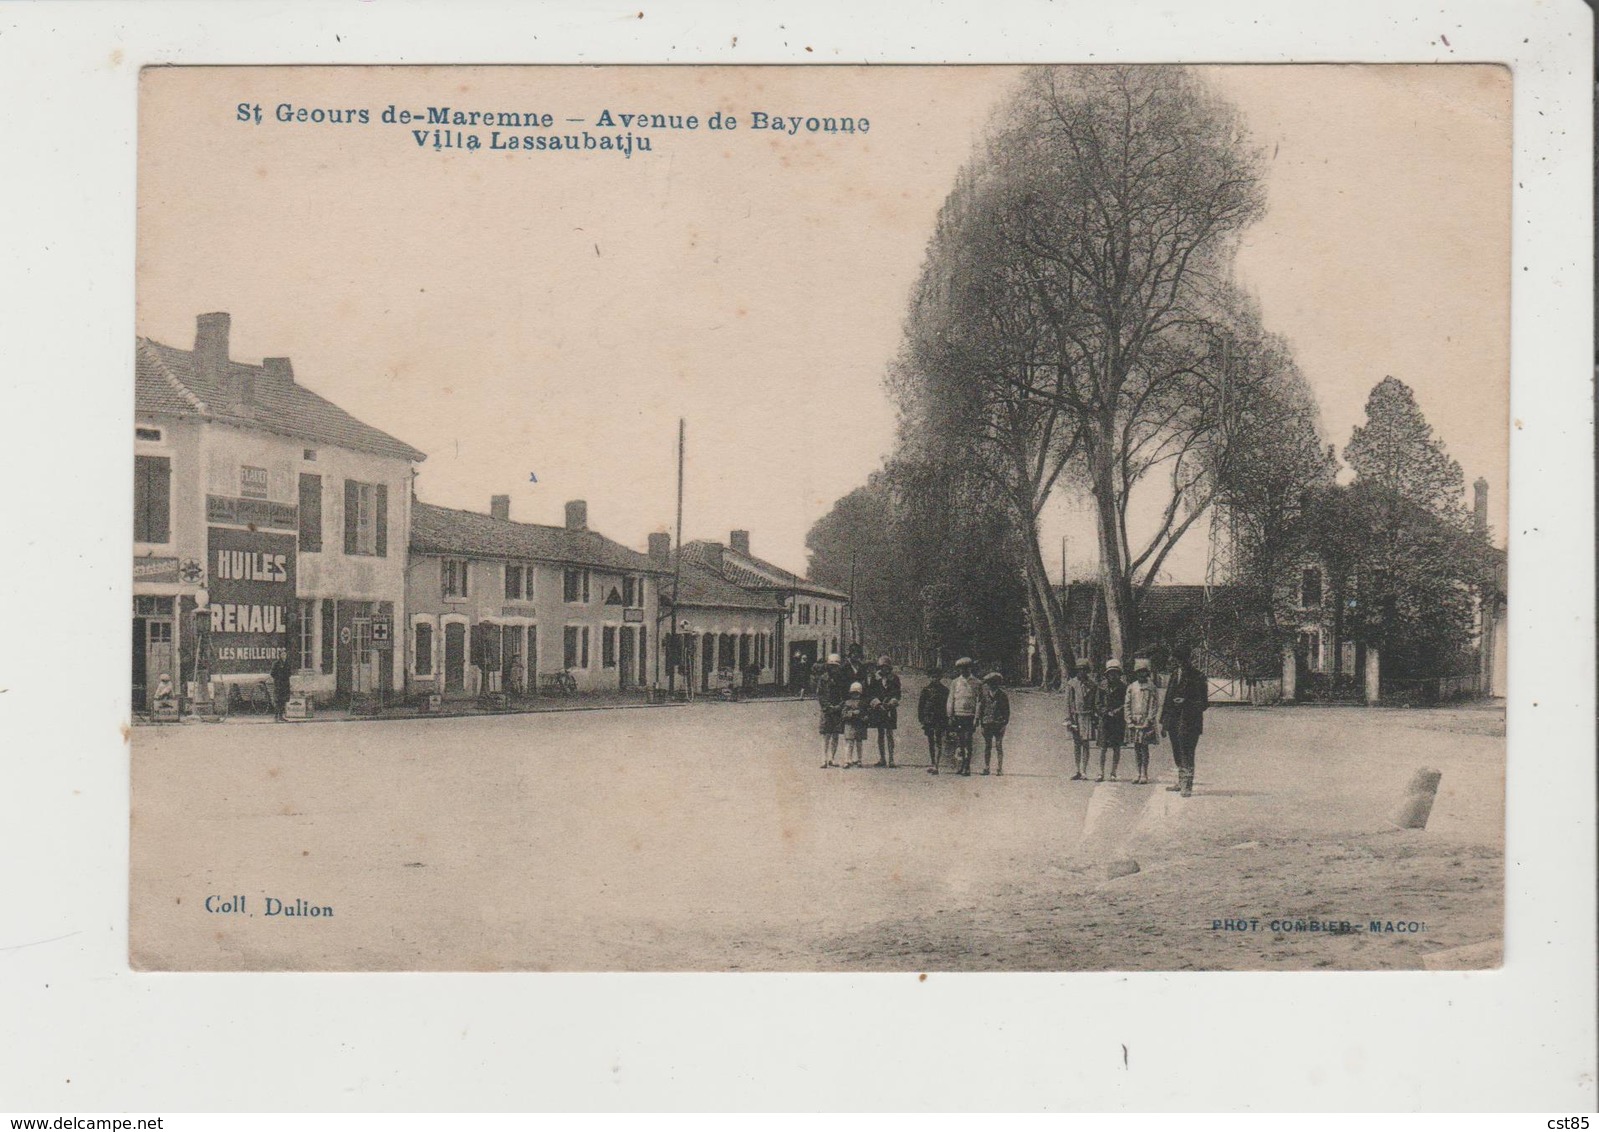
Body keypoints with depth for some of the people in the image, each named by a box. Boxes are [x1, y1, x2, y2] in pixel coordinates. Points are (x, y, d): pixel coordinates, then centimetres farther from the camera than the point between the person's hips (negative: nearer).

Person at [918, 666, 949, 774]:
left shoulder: (945, 690, 5)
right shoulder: (926, 690, 7)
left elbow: (948, 706, 7)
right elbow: (920, 705, 8)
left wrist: (947, 720, 2)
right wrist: (921, 718, 1)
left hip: (940, 720, -2)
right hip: (929, 719, 2)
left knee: (938, 743, -10)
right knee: (930, 743, 10)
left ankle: (935, 766, -14)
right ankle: (932, 763, 21)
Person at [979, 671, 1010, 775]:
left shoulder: (1003, 695, 3)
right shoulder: (985, 695, 8)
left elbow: (1007, 711, 4)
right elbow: (980, 708, 10)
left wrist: (1005, 723, -4)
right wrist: (979, 720, 2)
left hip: (999, 724, -2)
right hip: (987, 724, 2)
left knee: (999, 746, -3)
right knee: (987, 746, 2)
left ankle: (1000, 768, 1)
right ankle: (985, 768, 6)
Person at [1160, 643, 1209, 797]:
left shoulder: (1197, 677, -9)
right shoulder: (1175, 675, 11)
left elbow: (1204, 703, -8)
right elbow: (1168, 699, 18)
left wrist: (1186, 703, -23)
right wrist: (1164, 722, 17)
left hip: (1189, 723, -7)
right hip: (1174, 723, 7)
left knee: (1187, 756, -7)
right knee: (1178, 755, 15)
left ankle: (1187, 786, -1)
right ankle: (1181, 783, 27)